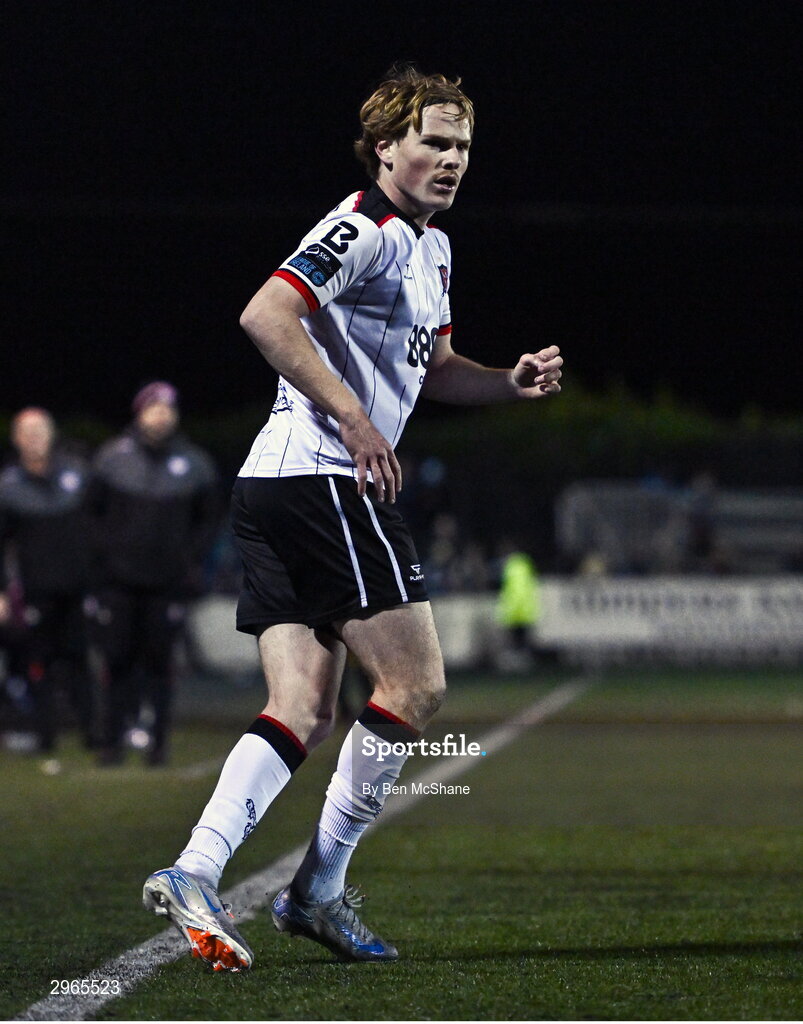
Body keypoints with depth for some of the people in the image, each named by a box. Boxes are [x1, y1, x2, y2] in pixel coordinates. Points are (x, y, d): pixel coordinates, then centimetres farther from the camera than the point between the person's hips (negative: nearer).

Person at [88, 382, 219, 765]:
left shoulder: (194, 465, 2)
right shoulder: (113, 458, 0)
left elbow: (206, 520, 11)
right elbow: (93, 511, 7)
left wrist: (192, 561, 2)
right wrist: (101, 555, 0)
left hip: (167, 583, 0)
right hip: (117, 580, 0)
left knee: (158, 660, 2)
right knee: (119, 661, 1)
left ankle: (158, 740, 8)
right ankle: (112, 739, 7)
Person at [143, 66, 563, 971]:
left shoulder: (429, 247, 22)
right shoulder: (363, 230, -10)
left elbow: (431, 369, 32)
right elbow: (264, 316, -23)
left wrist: (512, 382, 13)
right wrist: (351, 417, -25)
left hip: (276, 490, 10)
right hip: (323, 481, -10)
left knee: (303, 713, 2)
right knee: (416, 686, -6)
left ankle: (193, 873, -11)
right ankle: (320, 888, -1)